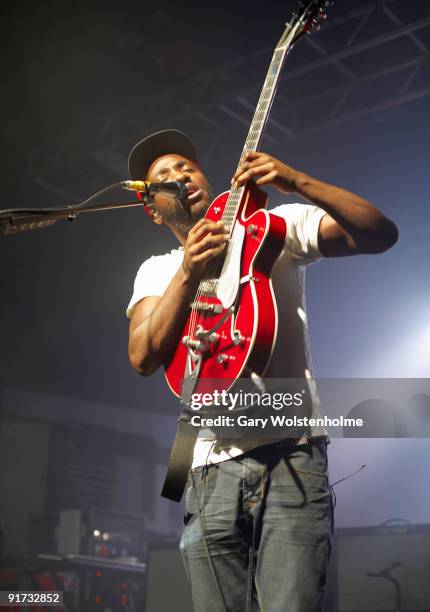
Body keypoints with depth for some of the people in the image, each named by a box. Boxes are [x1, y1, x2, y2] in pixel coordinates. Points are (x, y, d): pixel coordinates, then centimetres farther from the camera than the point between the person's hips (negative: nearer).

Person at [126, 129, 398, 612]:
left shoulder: (275, 226, 9)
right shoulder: (157, 270, 15)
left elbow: (380, 234, -3)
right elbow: (143, 358, -2)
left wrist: (298, 183, -15)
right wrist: (189, 273, -12)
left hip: (291, 455, -2)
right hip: (210, 468, 3)